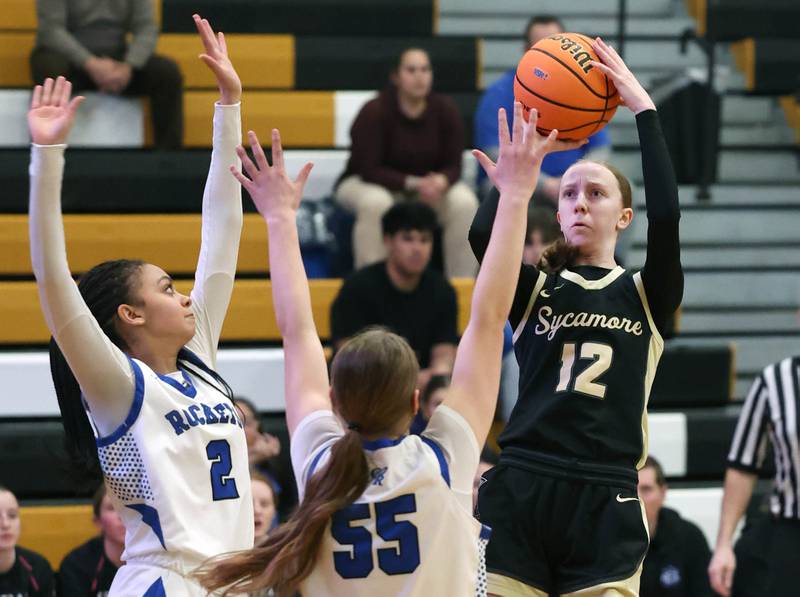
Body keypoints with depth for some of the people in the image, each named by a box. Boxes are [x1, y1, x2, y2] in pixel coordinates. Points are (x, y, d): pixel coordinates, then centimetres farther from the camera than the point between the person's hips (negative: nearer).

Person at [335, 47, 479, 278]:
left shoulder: (445, 110, -9)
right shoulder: (374, 112, -21)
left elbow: (453, 165, -7)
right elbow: (369, 170, -23)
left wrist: (440, 182, -32)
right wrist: (414, 183, -35)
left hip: (429, 185, 4)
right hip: (371, 184, -4)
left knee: (464, 201, -26)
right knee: (375, 202, -40)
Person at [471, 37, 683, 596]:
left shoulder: (646, 295, 10)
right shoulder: (534, 292, 12)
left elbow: (666, 216, -9)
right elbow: (483, 234, -8)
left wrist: (644, 107, -6)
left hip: (604, 507, -1)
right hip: (519, 493, 1)